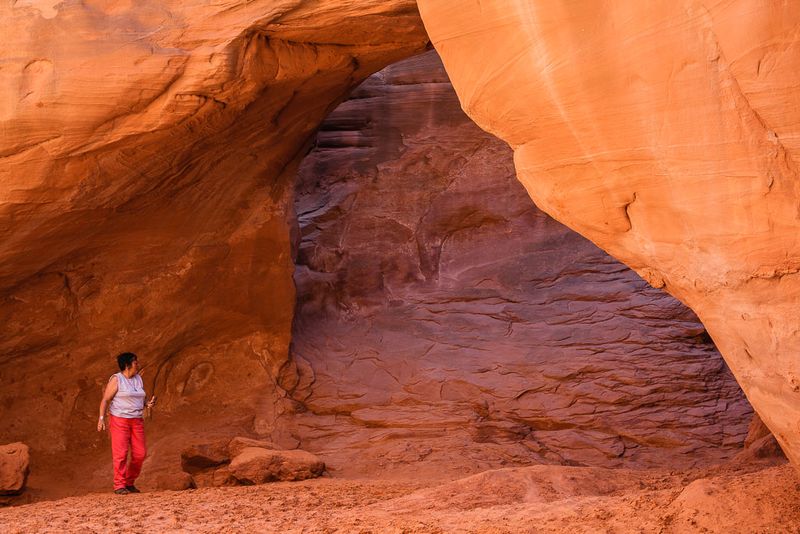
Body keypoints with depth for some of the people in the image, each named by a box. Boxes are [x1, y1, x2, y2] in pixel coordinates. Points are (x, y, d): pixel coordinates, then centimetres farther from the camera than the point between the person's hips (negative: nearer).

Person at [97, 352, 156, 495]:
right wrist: (101, 418, -17)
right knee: (120, 453, -9)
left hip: (136, 420, 6)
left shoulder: (138, 379, 11)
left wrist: (148, 404, -2)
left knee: (140, 453, 1)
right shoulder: (116, 380, -7)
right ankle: (119, 486, -2)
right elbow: (105, 399, -8)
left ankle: (129, 483, 17)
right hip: (119, 420, -6)